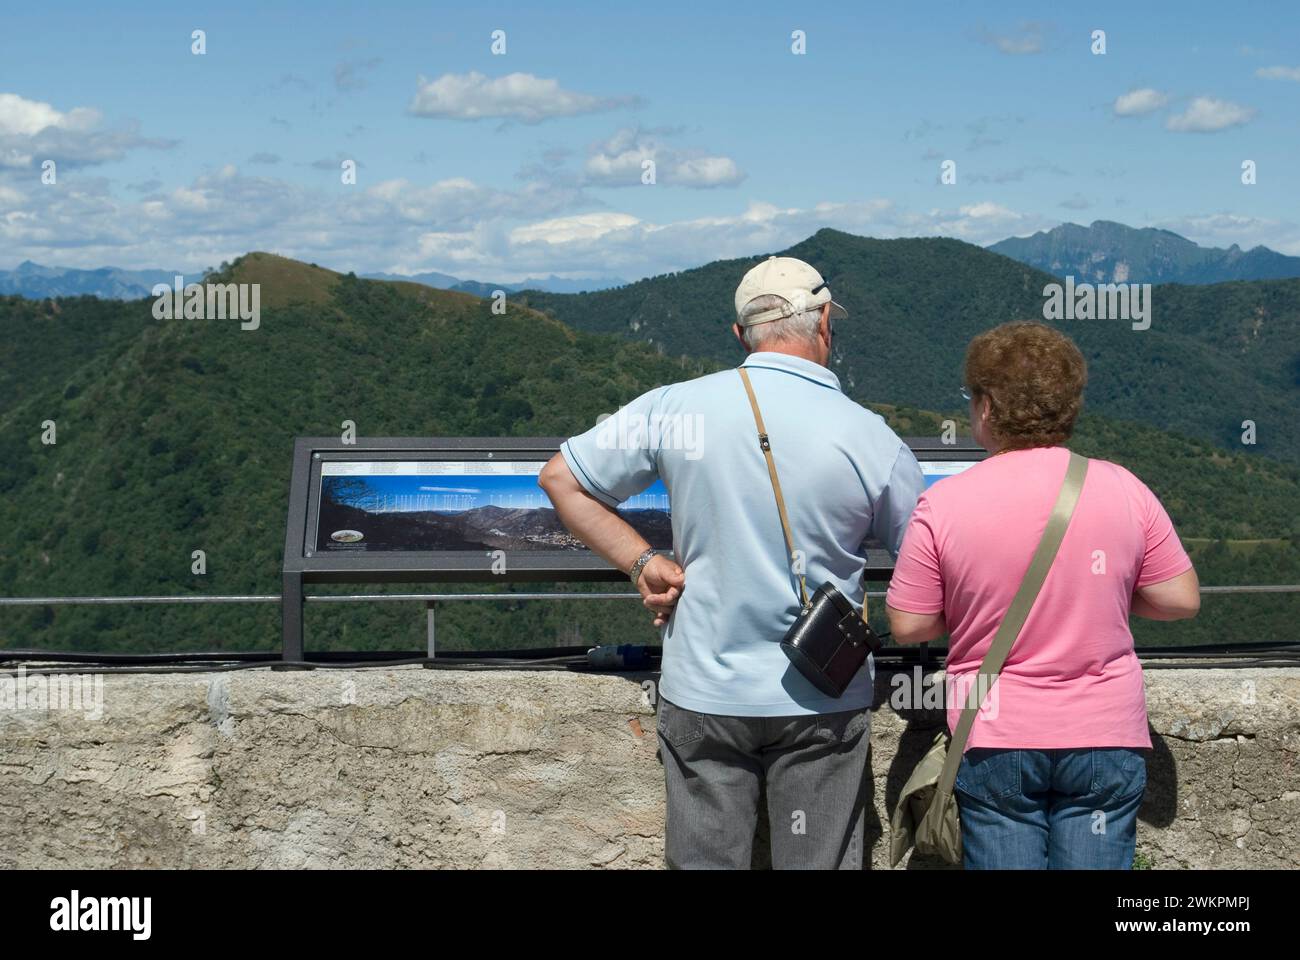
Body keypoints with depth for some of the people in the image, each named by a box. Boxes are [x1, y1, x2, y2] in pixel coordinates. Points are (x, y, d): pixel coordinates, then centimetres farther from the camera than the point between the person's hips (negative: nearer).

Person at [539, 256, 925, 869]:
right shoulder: (871, 438, -9)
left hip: (703, 696, 1)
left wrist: (642, 562, 2)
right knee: (817, 863, 10)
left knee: (705, 860, 12)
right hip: (821, 701, -1)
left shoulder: (675, 409, -6)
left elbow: (561, 479, 2)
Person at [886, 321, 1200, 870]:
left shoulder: (943, 504, -9)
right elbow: (1182, 600, 1)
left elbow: (907, 626, -3)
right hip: (1104, 740, 1)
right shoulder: (1124, 490, -5)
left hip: (996, 741, -1)